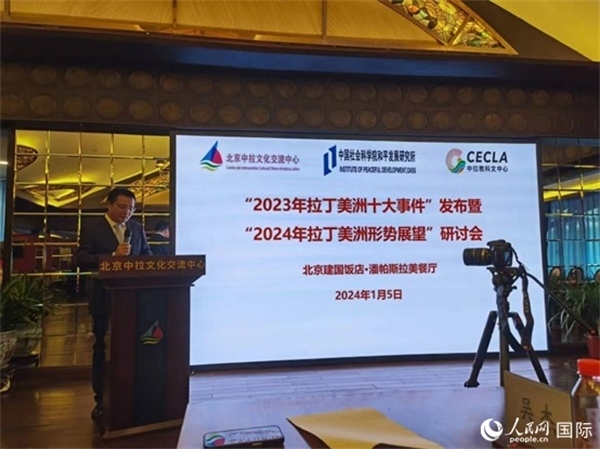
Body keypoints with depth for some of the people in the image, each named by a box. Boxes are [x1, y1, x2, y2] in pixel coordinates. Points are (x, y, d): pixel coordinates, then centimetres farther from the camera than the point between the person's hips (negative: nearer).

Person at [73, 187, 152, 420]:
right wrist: (112, 256, -25)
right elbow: (80, 259, -13)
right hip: (105, 298, -3)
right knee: (102, 348, 10)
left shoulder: (137, 228, 8)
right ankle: (101, 399, 22)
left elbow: (147, 255, 12)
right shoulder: (92, 227, -5)